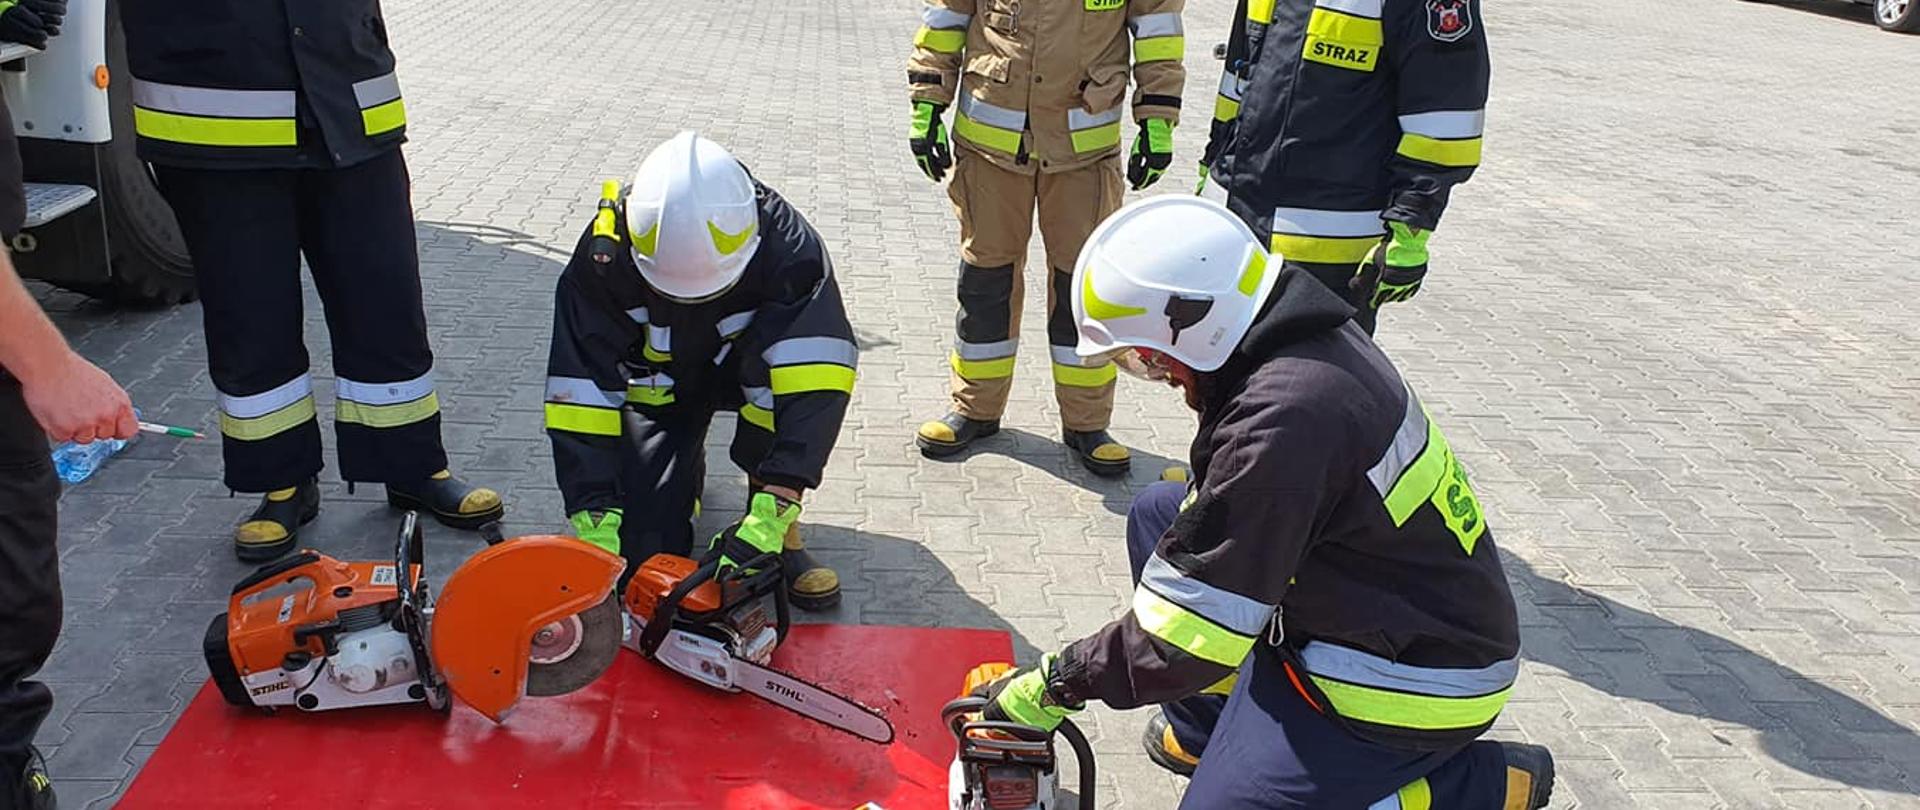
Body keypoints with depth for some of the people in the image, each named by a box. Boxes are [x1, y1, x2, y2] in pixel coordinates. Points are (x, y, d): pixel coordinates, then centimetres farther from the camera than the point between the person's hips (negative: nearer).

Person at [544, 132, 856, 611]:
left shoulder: (787, 247, -34)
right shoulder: (606, 254, -30)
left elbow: (813, 386, -42)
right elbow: (580, 388, -27)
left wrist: (771, 514, -49)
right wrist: (593, 520, -34)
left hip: (743, 369, 0)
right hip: (656, 385, 1)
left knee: (810, 367, -37)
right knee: (646, 559, -13)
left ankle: (779, 534, -17)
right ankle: (687, 466, 20)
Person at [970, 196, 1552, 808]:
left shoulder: (1279, 420, -31)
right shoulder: (1316, 338, -3)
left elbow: (1186, 635, -25)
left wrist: (1058, 685, -14)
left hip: (1411, 683, -9)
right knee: (1158, 515, 10)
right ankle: (1210, 732, 19)